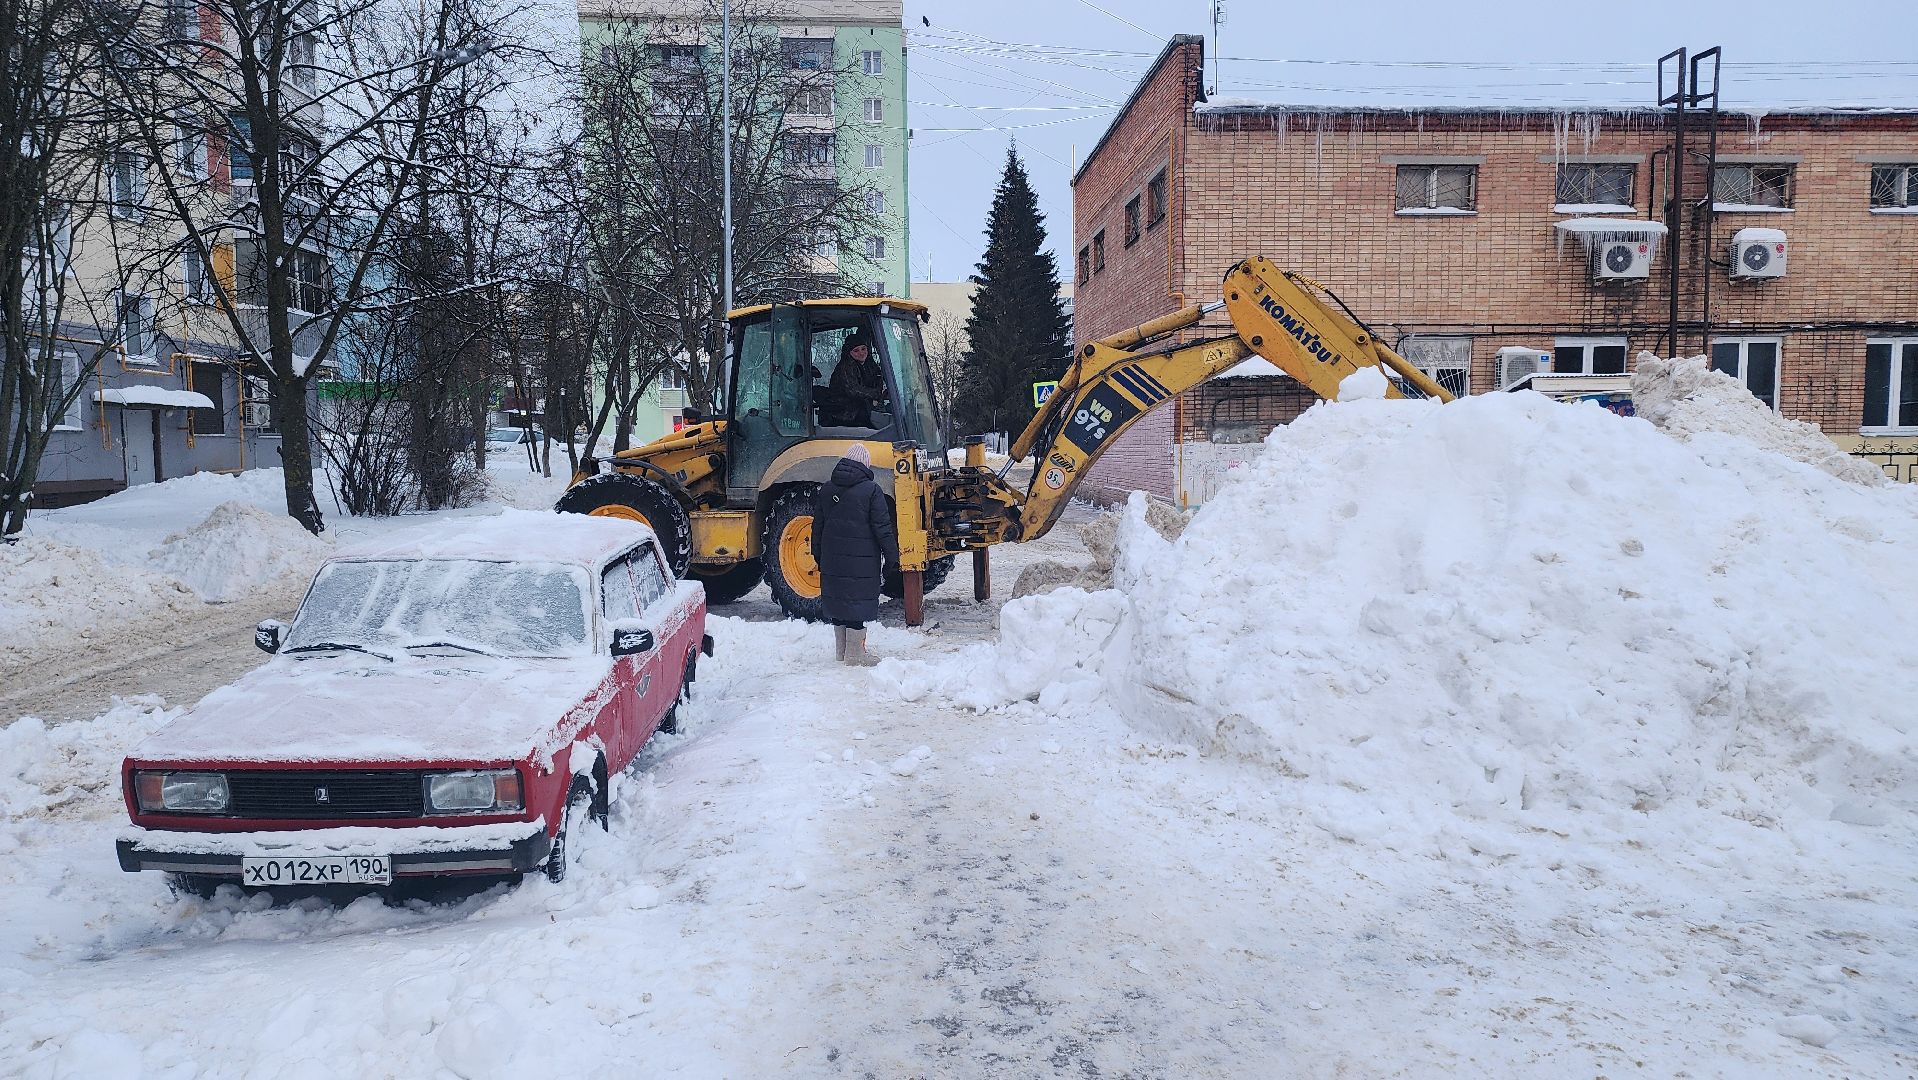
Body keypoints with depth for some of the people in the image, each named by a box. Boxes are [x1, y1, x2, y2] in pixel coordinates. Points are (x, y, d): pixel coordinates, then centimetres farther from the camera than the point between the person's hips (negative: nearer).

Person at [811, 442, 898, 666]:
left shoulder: (826, 490, 9)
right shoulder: (871, 491, -9)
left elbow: (817, 526, 14)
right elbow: (883, 528, -9)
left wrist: (818, 555, 23)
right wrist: (892, 557, -3)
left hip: (832, 560, 6)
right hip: (862, 561, -6)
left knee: (836, 599, 13)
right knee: (859, 600, -1)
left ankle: (841, 651, 21)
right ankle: (855, 653, 0)